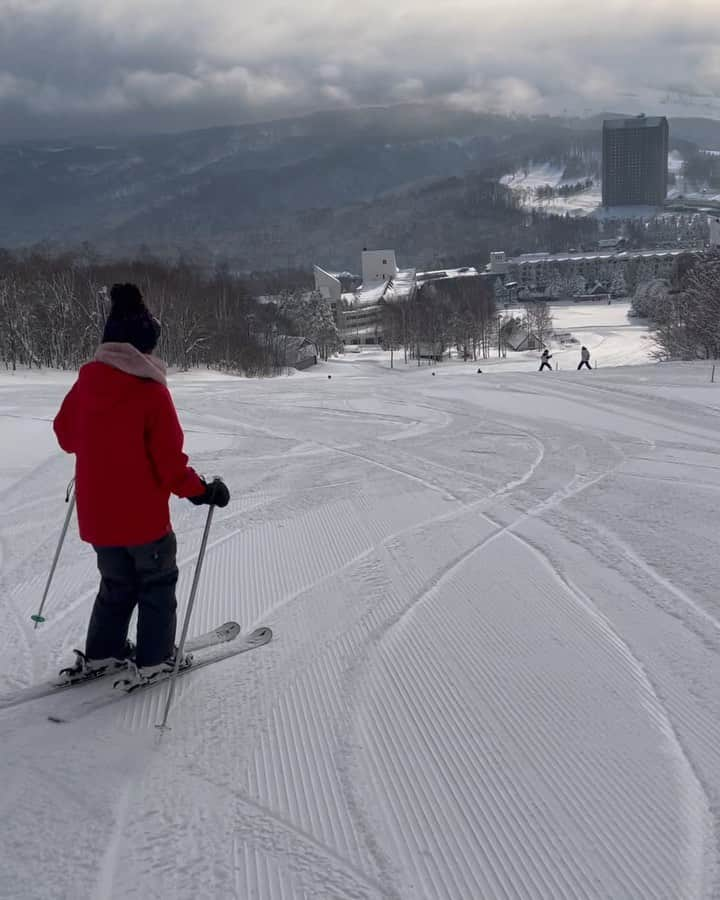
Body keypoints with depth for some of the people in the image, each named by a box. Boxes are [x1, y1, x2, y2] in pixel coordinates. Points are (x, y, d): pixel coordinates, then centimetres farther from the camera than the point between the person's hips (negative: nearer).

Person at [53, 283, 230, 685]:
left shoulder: (86, 381, -4)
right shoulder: (152, 391, -20)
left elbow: (66, 435, 11)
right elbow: (170, 462, -19)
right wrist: (203, 491, -6)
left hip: (96, 514, 5)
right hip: (143, 515, -5)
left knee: (117, 583, 24)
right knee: (158, 582, 15)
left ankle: (101, 654, 29)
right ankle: (155, 660, 20)